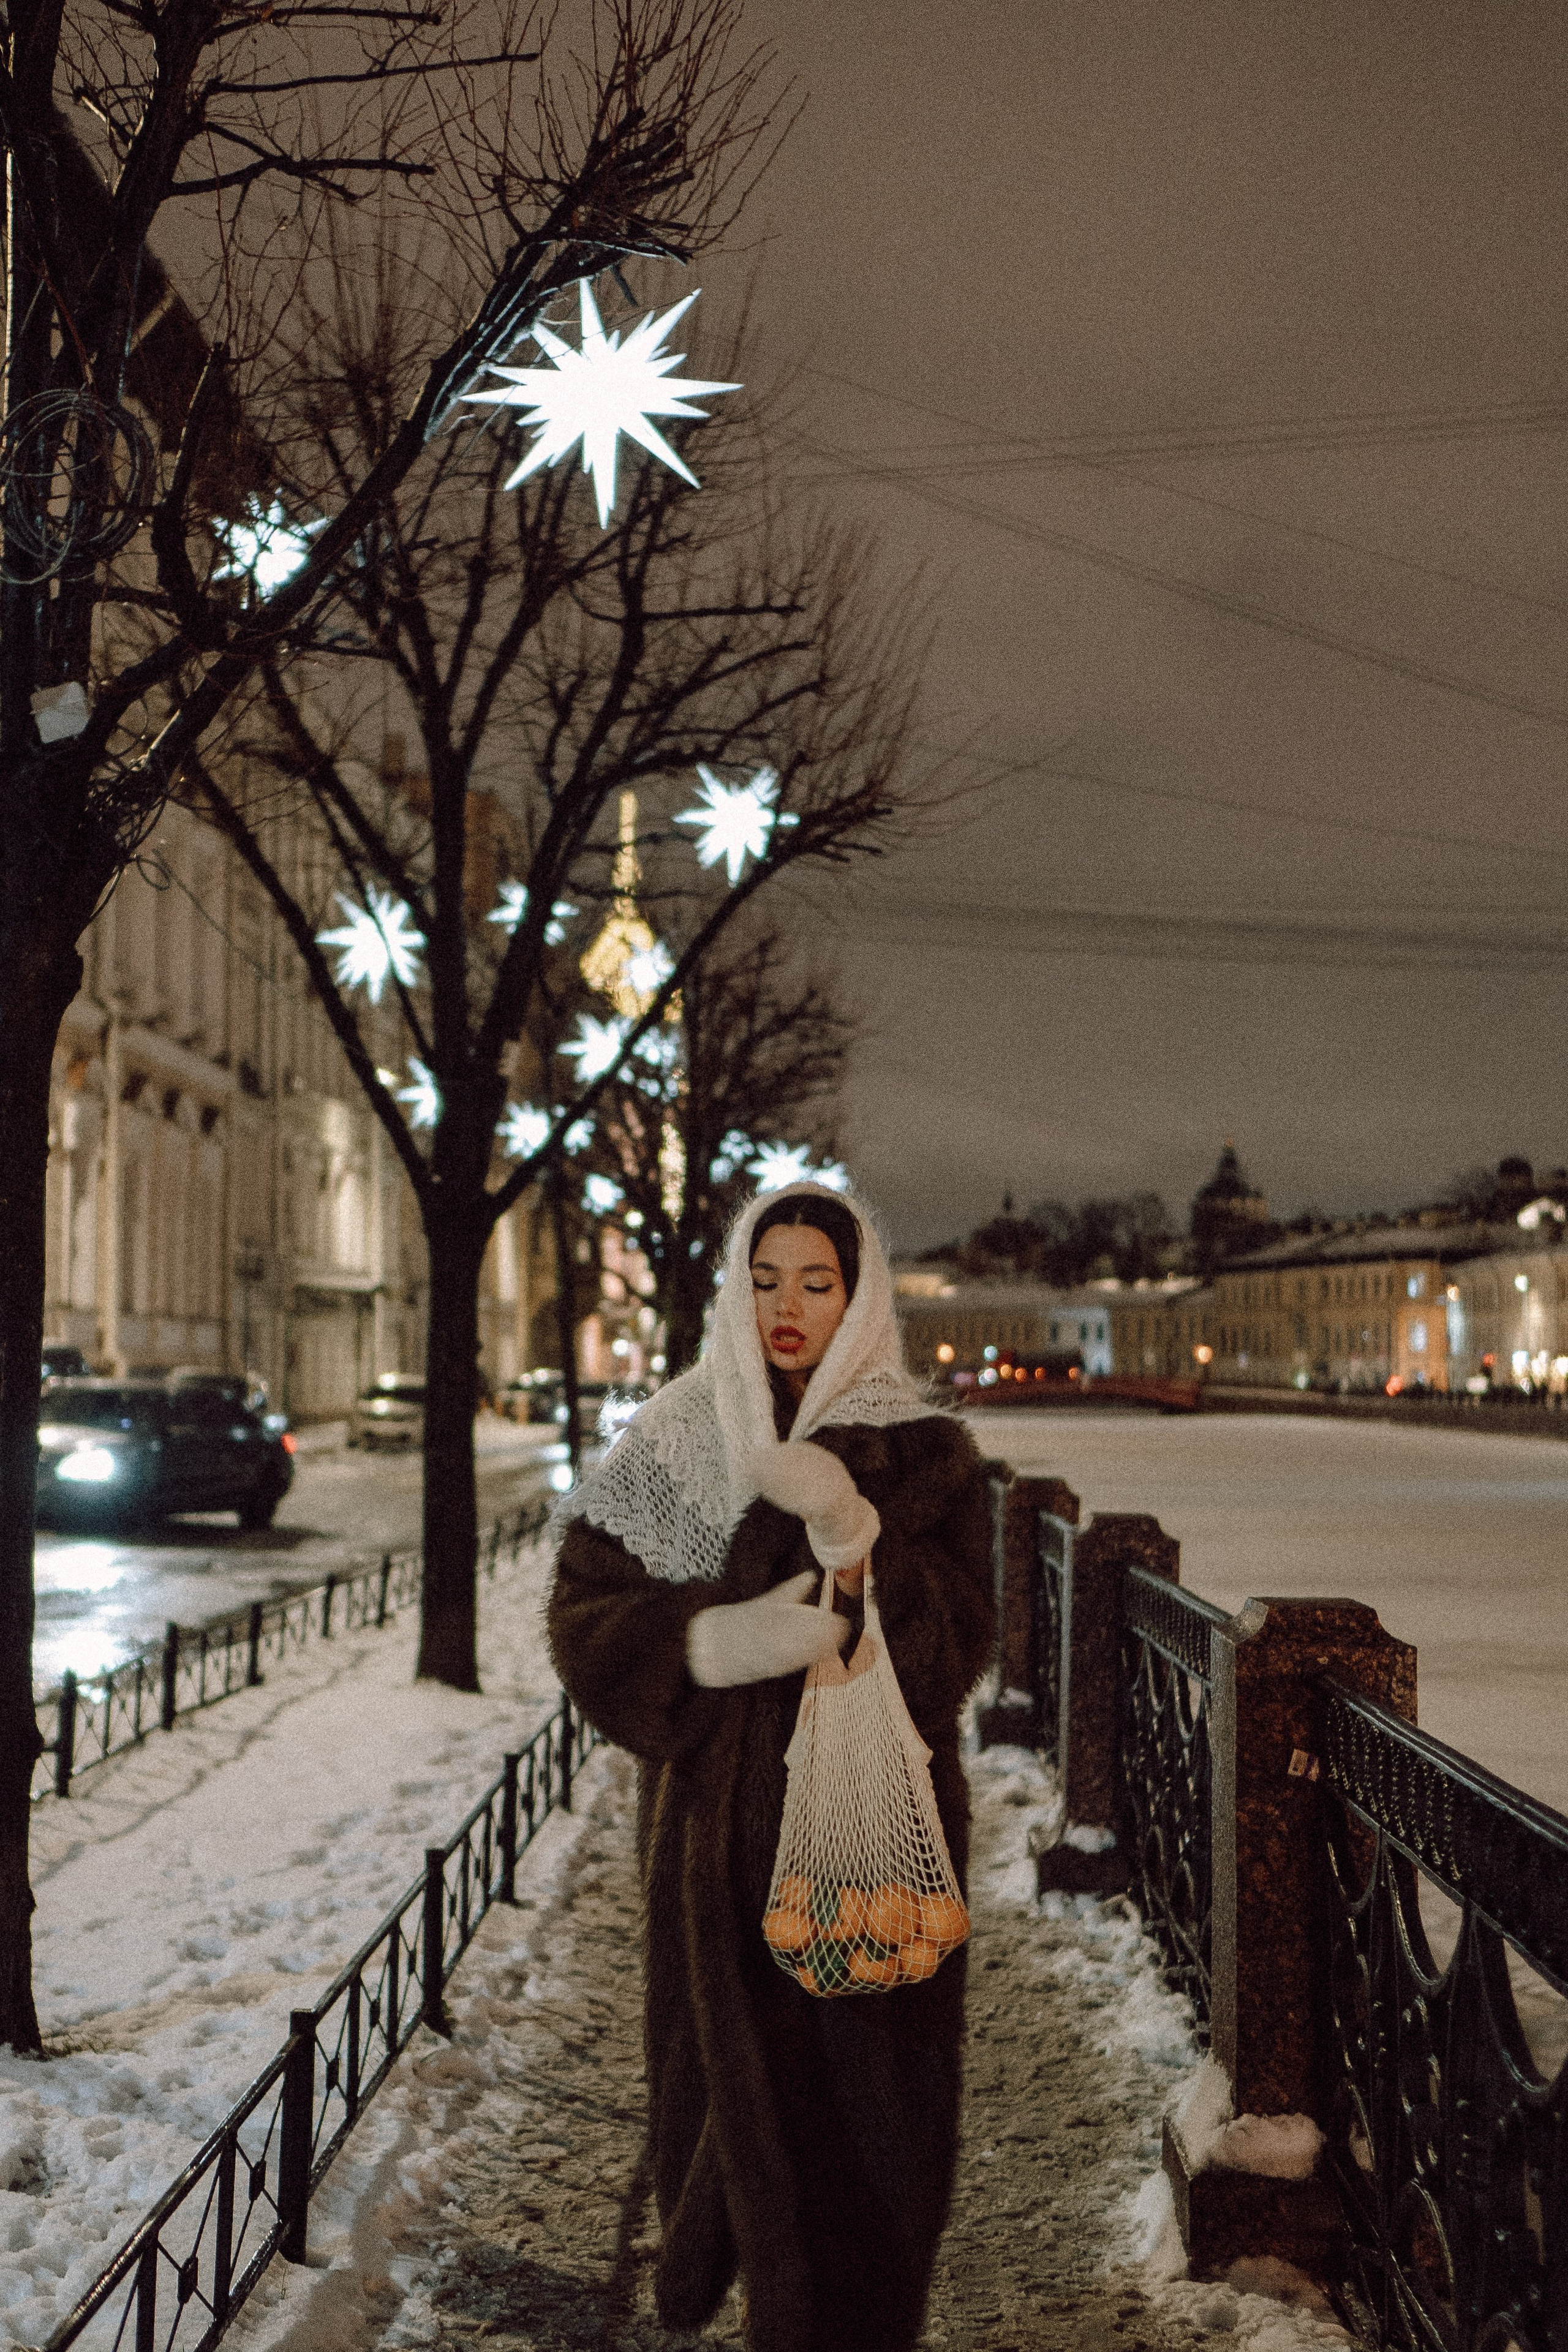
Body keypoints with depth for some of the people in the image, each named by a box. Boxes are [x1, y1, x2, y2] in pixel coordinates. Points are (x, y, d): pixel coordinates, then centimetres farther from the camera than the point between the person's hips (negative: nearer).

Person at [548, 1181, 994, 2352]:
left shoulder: (926, 1454, 0)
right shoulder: (674, 1440, 1)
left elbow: (960, 1642, -10)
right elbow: (585, 1616, -3)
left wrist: (853, 1534, -26)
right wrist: (720, 1640, -20)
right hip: (719, 1821, 1)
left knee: (865, 2098, 0)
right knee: (735, 2070, 5)